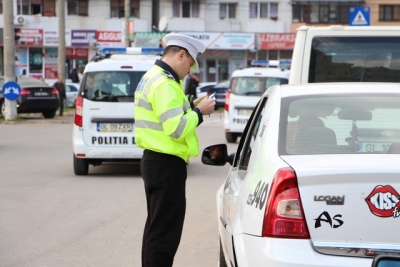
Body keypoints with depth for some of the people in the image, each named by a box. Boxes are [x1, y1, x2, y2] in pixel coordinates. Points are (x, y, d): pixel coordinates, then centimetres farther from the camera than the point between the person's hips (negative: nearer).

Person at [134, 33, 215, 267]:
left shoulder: (153, 77, 14)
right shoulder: (164, 83, -19)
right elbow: (177, 128, -26)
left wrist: (191, 108, 6)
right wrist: (198, 111, -12)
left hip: (155, 160, 11)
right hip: (167, 164, -11)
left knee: (157, 227, 20)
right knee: (165, 232, -7)